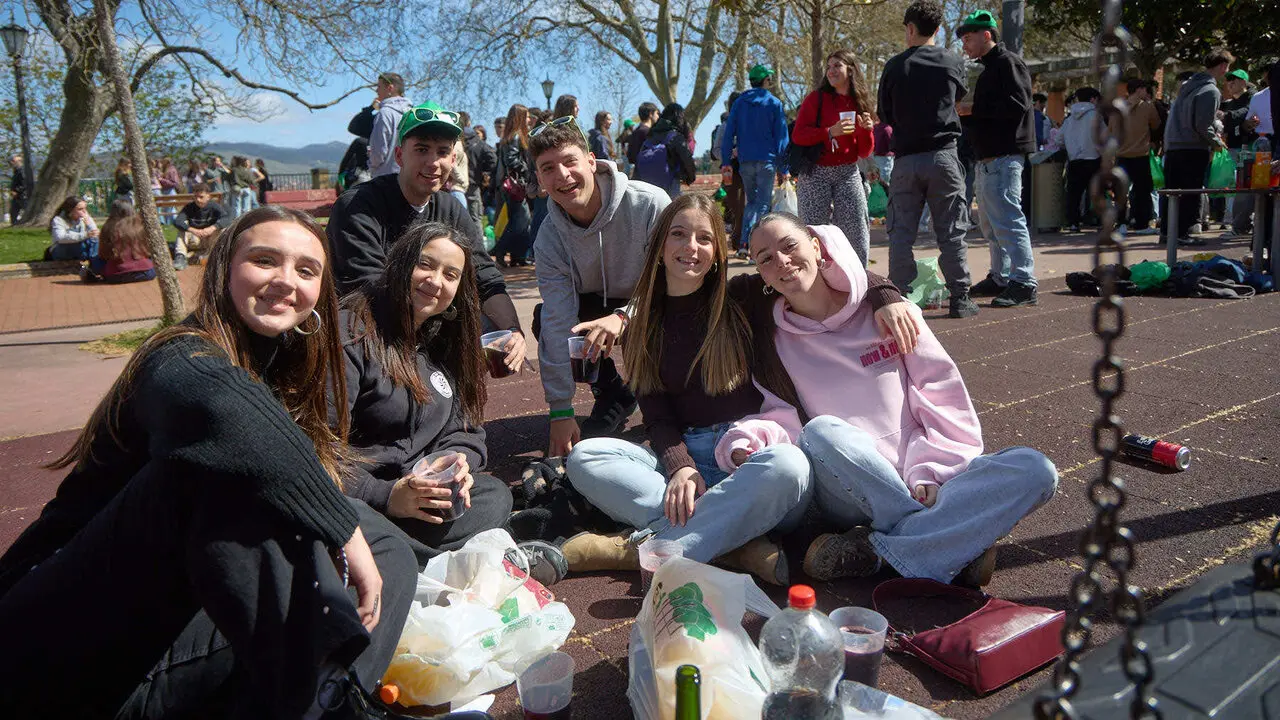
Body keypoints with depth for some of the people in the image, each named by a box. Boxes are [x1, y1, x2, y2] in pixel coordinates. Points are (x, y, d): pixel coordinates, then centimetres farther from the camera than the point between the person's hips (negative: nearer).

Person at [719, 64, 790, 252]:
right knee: (763, 204, 1)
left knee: (751, 201, 17)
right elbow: (781, 137, -1)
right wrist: (784, 168, 1)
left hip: (745, 161, 3)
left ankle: (744, 241, 5)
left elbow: (729, 133, 3)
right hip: (767, 161, -3)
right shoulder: (774, 103, 0)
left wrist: (726, 161, 4)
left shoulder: (739, 102, 8)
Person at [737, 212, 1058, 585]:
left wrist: (927, 474, -8)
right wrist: (746, 441, -19)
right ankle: (953, 543, -21)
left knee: (1035, 469, -22)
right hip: (850, 494, -1)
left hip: (925, 482, 2)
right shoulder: (773, 343, 9)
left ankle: (874, 548, -27)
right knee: (820, 433, -34)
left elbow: (944, 394, 4)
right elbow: (783, 417, 3)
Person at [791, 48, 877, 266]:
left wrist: (867, 130, -7)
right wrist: (830, 132, -18)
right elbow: (798, 135, -8)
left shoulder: (860, 103, 11)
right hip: (816, 173, -3)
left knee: (857, 233, 0)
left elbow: (864, 153, 11)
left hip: (848, 174, 3)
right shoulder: (816, 98, 2)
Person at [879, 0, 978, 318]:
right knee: (951, 232, 5)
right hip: (943, 155, 0)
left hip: (905, 159, 0)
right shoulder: (952, 62, 3)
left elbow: (885, 116, 7)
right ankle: (960, 298, 6)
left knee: (901, 232, 4)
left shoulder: (894, 66, 0)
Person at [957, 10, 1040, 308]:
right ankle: (1000, 278, 23)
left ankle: (1024, 284, -11)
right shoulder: (988, 68, 22)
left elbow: (1017, 104, -20)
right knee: (990, 223, 15)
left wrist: (972, 109, -17)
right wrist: (965, 111, 10)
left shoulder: (1008, 62, -8)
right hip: (987, 158, 11)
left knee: (1007, 220, -13)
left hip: (1004, 157, -11)